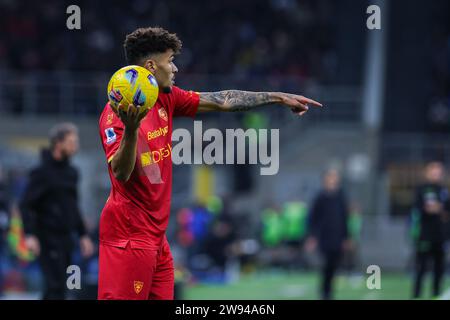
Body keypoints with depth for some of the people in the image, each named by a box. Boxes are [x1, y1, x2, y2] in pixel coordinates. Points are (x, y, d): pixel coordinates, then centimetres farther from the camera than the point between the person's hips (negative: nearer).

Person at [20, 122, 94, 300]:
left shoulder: (71, 172, 13)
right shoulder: (42, 172, -10)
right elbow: (26, 205, -14)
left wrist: (83, 235, 20)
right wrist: (30, 235, -25)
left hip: (65, 239, 8)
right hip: (48, 240, -8)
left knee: (57, 286, 8)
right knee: (56, 285, -14)